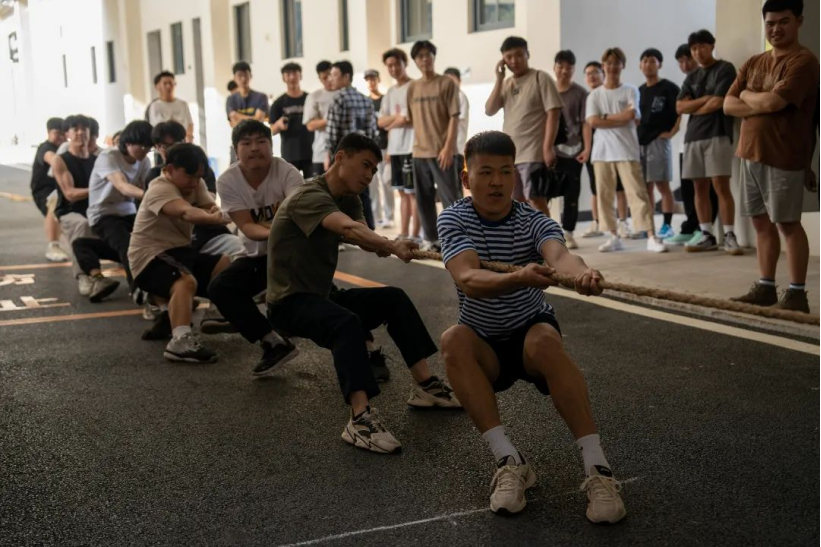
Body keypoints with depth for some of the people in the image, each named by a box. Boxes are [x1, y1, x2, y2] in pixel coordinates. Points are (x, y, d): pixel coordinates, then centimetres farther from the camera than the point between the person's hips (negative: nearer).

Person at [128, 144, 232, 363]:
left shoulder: (196, 185, 9)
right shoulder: (160, 189, -20)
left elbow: (210, 208, -4)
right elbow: (187, 212, -39)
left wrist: (216, 212, -29)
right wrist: (215, 219, -54)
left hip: (180, 250, 9)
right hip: (151, 256, -9)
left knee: (227, 266, 6)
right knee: (186, 281, -37)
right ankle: (181, 342, -52)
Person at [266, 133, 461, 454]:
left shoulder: (348, 199, 9)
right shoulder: (310, 197, -19)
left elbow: (365, 237, -11)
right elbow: (349, 229, -40)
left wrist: (385, 247, -33)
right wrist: (392, 246, -55)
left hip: (321, 295, 10)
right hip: (289, 301, -9)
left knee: (393, 299, 4)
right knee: (346, 322, -35)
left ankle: (424, 386, 2)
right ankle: (361, 419, -45)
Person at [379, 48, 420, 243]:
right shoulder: (390, 92, 15)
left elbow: (407, 118, -16)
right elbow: (381, 122, 9)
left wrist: (391, 123, -4)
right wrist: (398, 117, -7)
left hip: (410, 147, -8)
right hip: (395, 148, 8)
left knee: (413, 192, -4)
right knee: (402, 192, 12)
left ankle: (415, 236, -1)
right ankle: (403, 234, 17)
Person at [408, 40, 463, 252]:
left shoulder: (447, 83, -3)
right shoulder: (412, 87, 12)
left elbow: (454, 117, -7)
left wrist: (448, 147, -14)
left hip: (442, 151, -5)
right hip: (419, 152, 5)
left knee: (450, 197, -5)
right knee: (424, 199, 8)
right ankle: (432, 240, 17)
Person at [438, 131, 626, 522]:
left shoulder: (534, 221, -11)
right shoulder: (454, 219, -12)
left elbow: (559, 254, -35)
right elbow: (468, 280, -32)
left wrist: (582, 273, -60)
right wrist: (519, 279, -53)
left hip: (532, 333, 0)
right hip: (484, 348, 1)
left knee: (545, 340, -34)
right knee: (453, 340, -31)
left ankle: (596, 467, -35)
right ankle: (509, 461, -31)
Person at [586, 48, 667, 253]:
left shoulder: (630, 91, 5)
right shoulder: (595, 94, 9)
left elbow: (631, 115, -12)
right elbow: (593, 122, -4)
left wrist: (605, 117, -3)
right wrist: (620, 119, -7)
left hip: (626, 150, -3)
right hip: (602, 151, 3)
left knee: (637, 192, -8)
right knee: (604, 195, 3)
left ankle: (651, 237, -11)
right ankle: (614, 237, 10)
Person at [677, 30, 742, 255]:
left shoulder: (725, 69, 1)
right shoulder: (691, 78, 19)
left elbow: (718, 103, -9)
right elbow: (680, 107, 6)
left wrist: (694, 109, 6)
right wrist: (704, 99, -6)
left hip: (717, 134, -6)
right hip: (693, 136, 6)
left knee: (721, 186, -10)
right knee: (700, 188, 4)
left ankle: (729, 236, -9)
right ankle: (707, 236, 8)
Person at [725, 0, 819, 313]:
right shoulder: (753, 64, 14)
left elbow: (773, 102, -23)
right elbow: (729, 105, 7)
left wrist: (747, 95, -2)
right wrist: (761, 106, -10)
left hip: (783, 156, -7)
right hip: (750, 153, 8)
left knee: (787, 223, -2)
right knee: (761, 222, 11)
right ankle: (766, 287, 19)